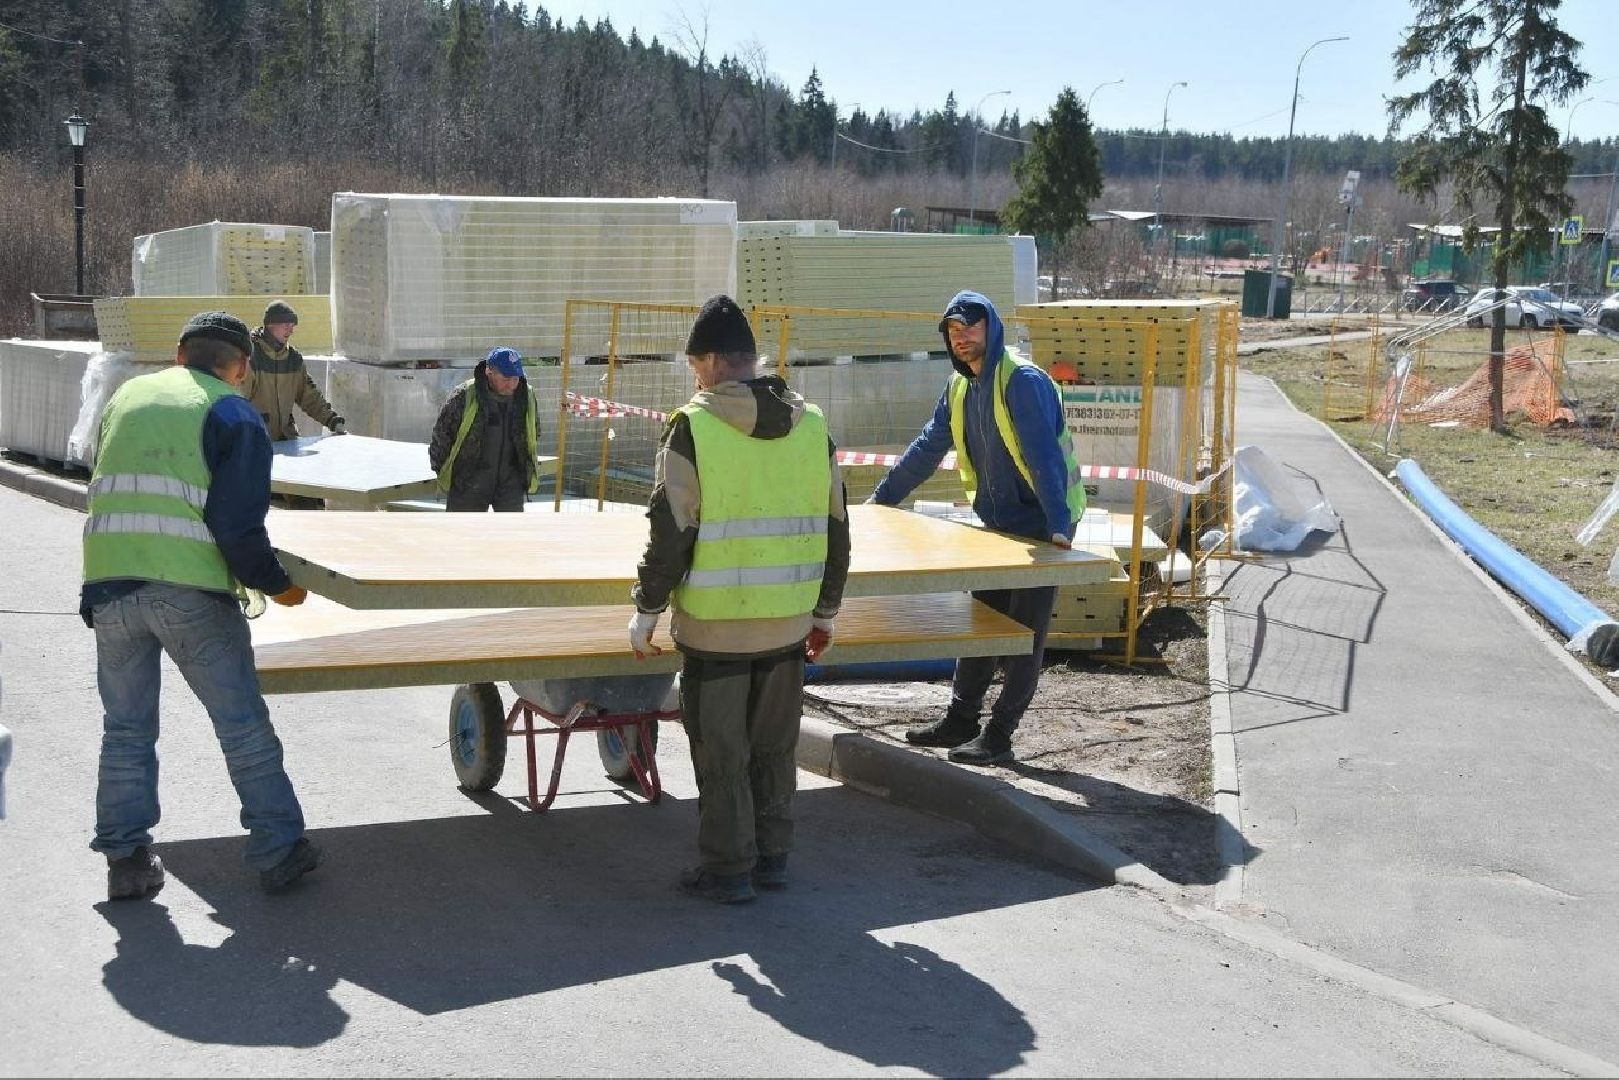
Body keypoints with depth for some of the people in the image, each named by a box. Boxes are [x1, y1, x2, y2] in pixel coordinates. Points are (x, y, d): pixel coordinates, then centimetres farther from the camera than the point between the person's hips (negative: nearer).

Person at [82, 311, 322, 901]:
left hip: (109, 585, 4)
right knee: (243, 725, 7)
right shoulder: (234, 414, 0)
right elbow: (238, 524, -10)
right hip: (190, 590, -4)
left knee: (127, 728, 16)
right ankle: (278, 850, 13)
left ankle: (126, 858, 16)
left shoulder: (126, 396, 17)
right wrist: (275, 584, 4)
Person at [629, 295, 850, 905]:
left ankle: (728, 870, 13)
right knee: (775, 746, 17)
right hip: (789, 623, 5)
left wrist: (647, 611, 0)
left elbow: (670, 531, -12)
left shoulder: (693, 427, -12)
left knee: (721, 752, 6)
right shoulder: (812, 426, 4)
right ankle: (772, 856, 26)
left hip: (714, 626, -5)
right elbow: (836, 530, 8)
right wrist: (825, 613, 18)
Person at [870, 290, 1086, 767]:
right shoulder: (960, 387, 6)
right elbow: (929, 447, 15)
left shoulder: (1023, 381, -21)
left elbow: (1045, 455, -29)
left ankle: (998, 736, 4)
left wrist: (1058, 525, -37)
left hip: (1041, 525, -8)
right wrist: (882, 496, 17)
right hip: (998, 522, 8)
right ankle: (961, 719, 24)